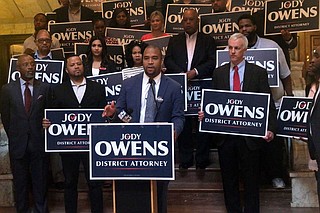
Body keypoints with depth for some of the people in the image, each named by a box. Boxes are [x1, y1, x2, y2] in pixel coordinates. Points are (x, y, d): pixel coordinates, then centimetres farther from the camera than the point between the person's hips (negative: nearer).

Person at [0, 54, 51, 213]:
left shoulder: (45, 88, 2)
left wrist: (44, 136, 3)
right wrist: (14, 137, 7)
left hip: (39, 142, 0)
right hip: (18, 144, 0)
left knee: (40, 181, 8)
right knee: (20, 182, 10)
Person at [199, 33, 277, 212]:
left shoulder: (259, 72, 0)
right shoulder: (219, 73, 9)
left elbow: (268, 104, -3)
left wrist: (271, 129, -15)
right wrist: (205, 113, -10)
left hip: (249, 136, -3)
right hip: (225, 135, 3)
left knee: (251, 181, 7)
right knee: (229, 181, 13)